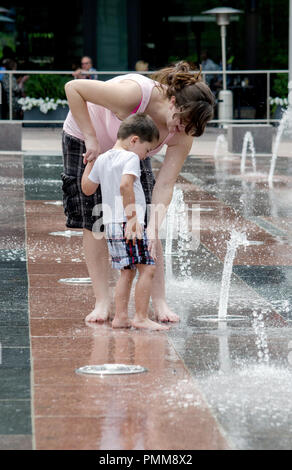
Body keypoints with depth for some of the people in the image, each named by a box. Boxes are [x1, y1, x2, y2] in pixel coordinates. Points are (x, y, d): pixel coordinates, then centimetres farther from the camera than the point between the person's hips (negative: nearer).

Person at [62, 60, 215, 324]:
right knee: (93, 223, -6)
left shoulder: (183, 134, -25)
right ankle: (102, 302, 1)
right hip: (85, 141, -4)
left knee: (145, 224, -7)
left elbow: (164, 184, -27)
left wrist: (153, 227, -41)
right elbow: (73, 88, -35)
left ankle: (159, 302, -3)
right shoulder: (134, 94, -41)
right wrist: (91, 139, -35)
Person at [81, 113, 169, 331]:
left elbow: (87, 188, 25)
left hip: (110, 224, 9)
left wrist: (89, 162, 36)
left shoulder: (102, 159, 16)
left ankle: (121, 317, 14)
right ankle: (141, 317, -6)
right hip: (127, 224, -9)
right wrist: (132, 216, -25)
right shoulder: (130, 158, -9)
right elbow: (125, 185, -26)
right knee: (147, 268, -6)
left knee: (127, 271, 15)